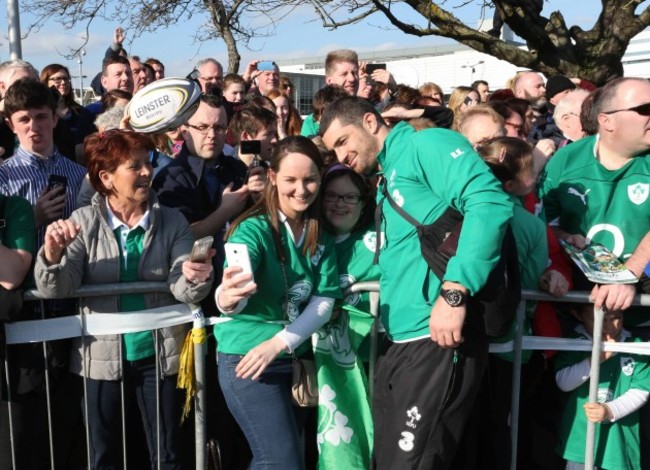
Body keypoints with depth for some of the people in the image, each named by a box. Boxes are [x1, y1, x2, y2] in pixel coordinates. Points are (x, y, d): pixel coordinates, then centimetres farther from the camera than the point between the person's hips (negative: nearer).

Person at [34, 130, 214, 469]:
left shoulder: (172, 222, -4)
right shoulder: (82, 222, -6)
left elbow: (181, 289, -11)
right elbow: (56, 290, -12)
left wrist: (194, 278, -35)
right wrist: (52, 254, -33)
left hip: (160, 355, 0)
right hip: (102, 357, 0)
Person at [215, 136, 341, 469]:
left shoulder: (321, 236, 1)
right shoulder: (254, 229, -16)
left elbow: (324, 301, -4)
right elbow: (231, 297, -31)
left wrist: (278, 344, -17)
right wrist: (227, 298, -55)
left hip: (295, 359, 6)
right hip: (246, 359, -6)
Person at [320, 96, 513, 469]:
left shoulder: (425, 144, -4)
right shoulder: (387, 179, 23)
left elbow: (492, 201, -20)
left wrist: (453, 292, -27)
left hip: (438, 339, -9)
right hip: (402, 342, 10)